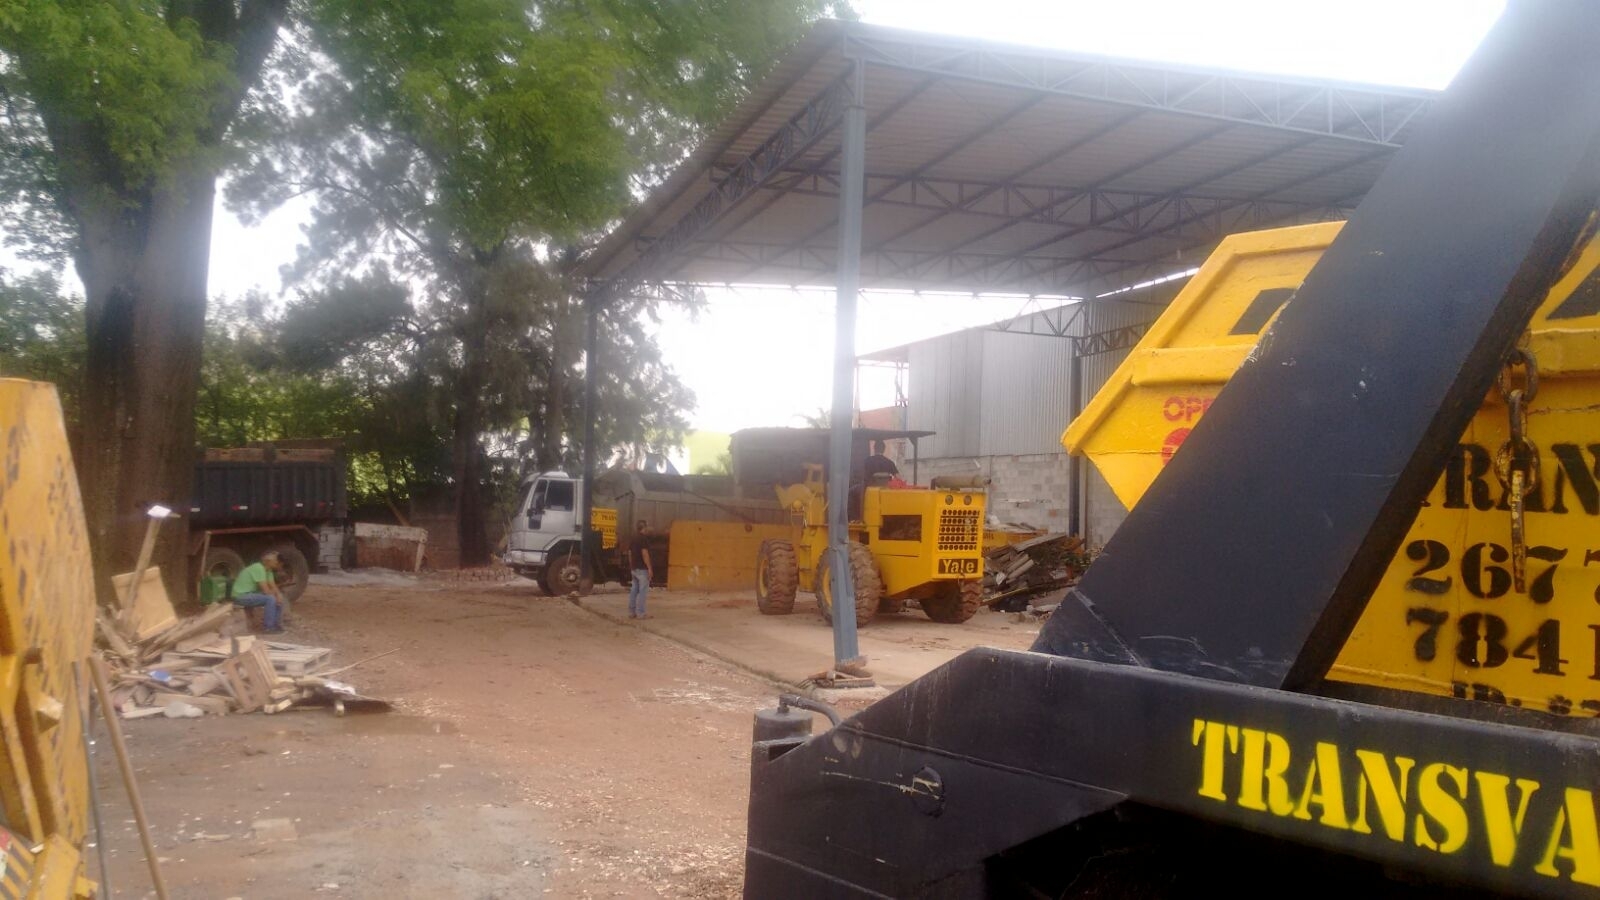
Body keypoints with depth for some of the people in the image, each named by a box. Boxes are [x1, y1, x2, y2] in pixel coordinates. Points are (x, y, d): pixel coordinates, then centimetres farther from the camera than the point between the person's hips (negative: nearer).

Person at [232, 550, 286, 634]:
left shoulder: (268, 569, 4)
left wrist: (279, 595, -16)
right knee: (270, 598, -26)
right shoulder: (258, 568, -26)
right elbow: (266, 591, -27)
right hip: (242, 596, -10)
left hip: (252, 593, 10)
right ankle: (268, 627, -16)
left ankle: (276, 624, 8)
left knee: (279, 598, 3)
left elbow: (273, 586, 5)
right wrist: (277, 594, -8)